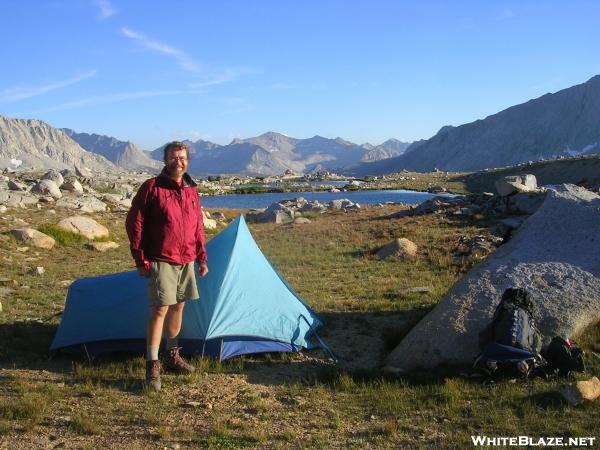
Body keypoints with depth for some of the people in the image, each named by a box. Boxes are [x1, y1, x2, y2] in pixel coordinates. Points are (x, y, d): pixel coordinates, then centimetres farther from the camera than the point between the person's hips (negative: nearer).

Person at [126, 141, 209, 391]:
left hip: (186, 261, 6)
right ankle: (152, 366, -1)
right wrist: (140, 259, -10)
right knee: (160, 309, -9)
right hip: (161, 261, -6)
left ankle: (173, 357, 28)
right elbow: (134, 223, -8)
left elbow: (198, 227, 17)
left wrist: (201, 257, 14)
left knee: (178, 307, 14)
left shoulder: (191, 190, 9)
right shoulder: (152, 187, -9)